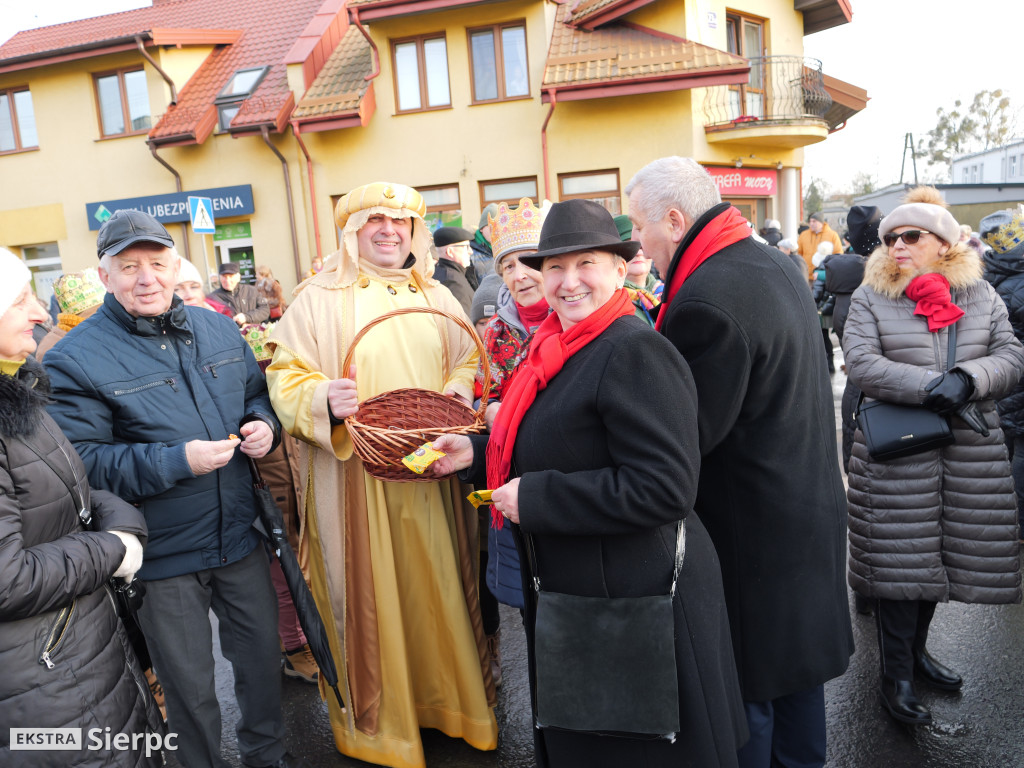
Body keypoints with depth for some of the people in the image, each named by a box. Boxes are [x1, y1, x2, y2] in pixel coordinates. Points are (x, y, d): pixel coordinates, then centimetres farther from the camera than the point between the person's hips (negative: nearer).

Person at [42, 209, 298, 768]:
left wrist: (263, 424, -6)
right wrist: (177, 460, -27)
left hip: (240, 535, 5)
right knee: (190, 690, 13)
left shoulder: (219, 330, 4)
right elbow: (82, 462, -17)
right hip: (163, 557, -4)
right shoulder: (74, 360, -12)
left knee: (264, 654, 21)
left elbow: (257, 393, 16)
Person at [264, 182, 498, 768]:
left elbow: (467, 364, 18)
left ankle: (451, 700, 33)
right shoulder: (318, 299, 0)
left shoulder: (438, 298, 12)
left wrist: (458, 391, -4)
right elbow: (285, 378, -3)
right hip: (355, 476, -3)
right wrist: (325, 400, -23)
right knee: (370, 597, 5)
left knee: (440, 588, 11)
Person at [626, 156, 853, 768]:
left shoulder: (706, 301, -26)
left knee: (745, 685, 9)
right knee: (797, 655, 26)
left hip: (751, 527, -10)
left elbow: (686, 434, -24)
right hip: (814, 507, 10)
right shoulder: (779, 265, 6)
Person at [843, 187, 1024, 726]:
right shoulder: (871, 296, -1)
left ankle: (916, 649, 34)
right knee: (898, 558, 1)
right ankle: (896, 675, 16)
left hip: (971, 453, 4)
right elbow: (861, 363, -13)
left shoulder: (980, 294, 9)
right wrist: (929, 387, -22)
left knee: (941, 553, 13)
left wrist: (967, 379, -17)